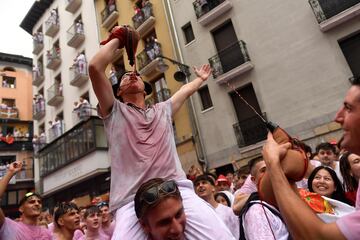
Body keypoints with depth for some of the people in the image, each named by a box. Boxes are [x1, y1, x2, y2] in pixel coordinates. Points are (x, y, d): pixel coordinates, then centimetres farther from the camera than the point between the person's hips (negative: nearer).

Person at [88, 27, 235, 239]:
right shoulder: (114, 111, 13)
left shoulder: (163, 110, 25)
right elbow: (95, 67, 2)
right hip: (133, 200, -2)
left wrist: (201, 78, 60)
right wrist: (116, 40, 15)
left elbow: (186, 90, 43)